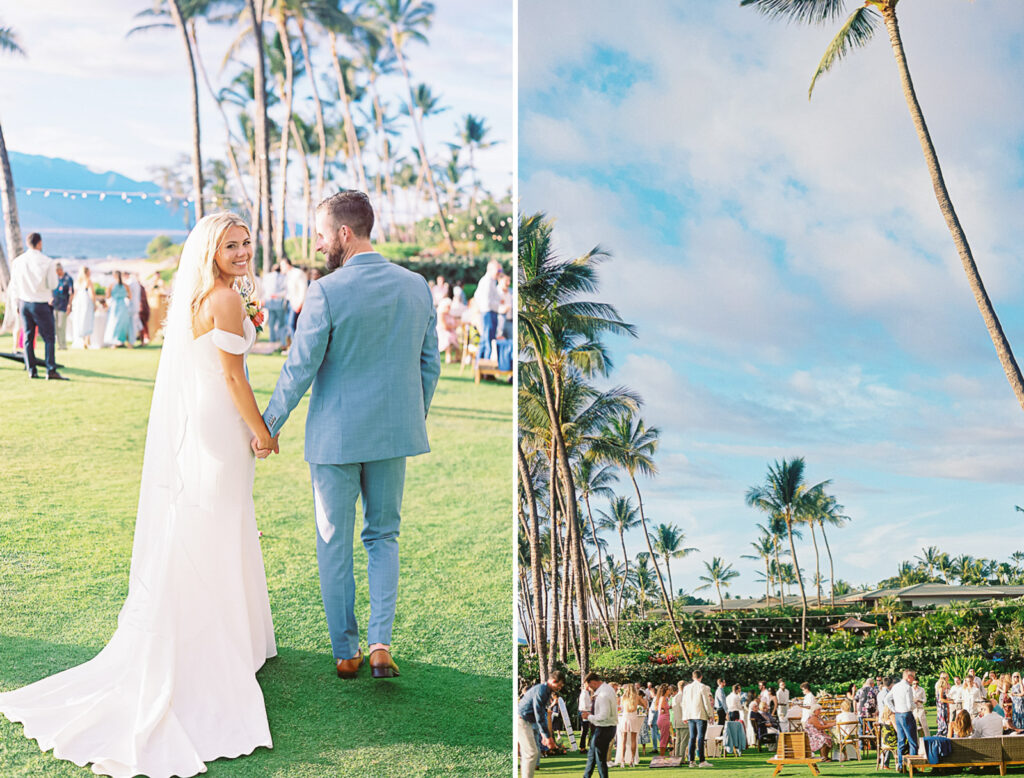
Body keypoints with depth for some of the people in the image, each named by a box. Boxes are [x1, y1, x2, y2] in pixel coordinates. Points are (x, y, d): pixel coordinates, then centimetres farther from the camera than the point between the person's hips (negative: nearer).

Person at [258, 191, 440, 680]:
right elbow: (430, 365, 6)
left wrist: (268, 426, 0)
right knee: (384, 536, 17)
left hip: (335, 436, -4)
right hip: (394, 433, 4)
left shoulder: (325, 293, -16)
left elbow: (299, 371, -13)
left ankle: (346, 653, 19)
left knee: (335, 543, 11)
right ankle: (380, 643, 4)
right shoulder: (416, 287, 0)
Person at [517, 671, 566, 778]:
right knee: (532, 753, -11)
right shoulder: (540, 690, -19)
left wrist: (544, 734, 18)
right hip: (521, 720, -10)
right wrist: (547, 736, -19)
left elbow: (542, 713, 21)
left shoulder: (546, 691, 14)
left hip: (526, 722, 10)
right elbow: (539, 716, -22)